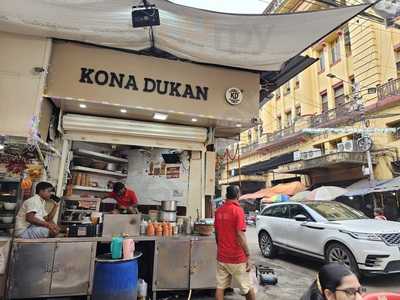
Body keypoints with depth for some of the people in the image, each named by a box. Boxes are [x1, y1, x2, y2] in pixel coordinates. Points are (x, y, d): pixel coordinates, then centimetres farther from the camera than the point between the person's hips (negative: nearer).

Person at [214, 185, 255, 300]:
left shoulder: (219, 211, 3)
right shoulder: (238, 210, -16)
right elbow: (240, 235, -20)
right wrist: (247, 255, -12)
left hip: (221, 257, 6)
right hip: (237, 257, -5)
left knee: (220, 287, 11)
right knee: (248, 287, 12)